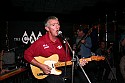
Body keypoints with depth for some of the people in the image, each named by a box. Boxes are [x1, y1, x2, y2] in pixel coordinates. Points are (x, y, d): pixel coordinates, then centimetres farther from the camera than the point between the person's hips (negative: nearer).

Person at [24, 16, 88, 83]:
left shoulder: (62, 41, 9)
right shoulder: (40, 42, -6)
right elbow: (27, 54, -4)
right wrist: (41, 66, -12)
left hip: (63, 70, 5)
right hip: (48, 72, -5)